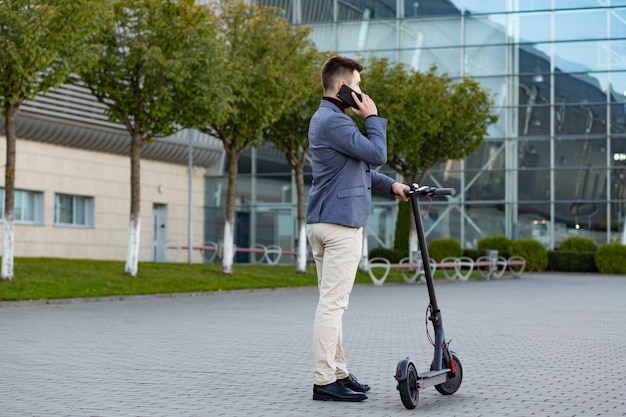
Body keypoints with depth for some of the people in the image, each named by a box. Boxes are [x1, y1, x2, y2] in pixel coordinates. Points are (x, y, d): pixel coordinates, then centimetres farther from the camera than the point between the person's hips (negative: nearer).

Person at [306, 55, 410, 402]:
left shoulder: (326, 118, 20)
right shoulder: (333, 121, -15)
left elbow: (358, 166, 25)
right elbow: (377, 154, -17)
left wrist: (390, 185, 16)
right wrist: (373, 118, -3)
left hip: (323, 221, 11)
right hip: (340, 223, -11)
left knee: (331, 302, 14)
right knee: (333, 303, -9)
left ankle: (338, 373, 21)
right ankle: (324, 381, -7)